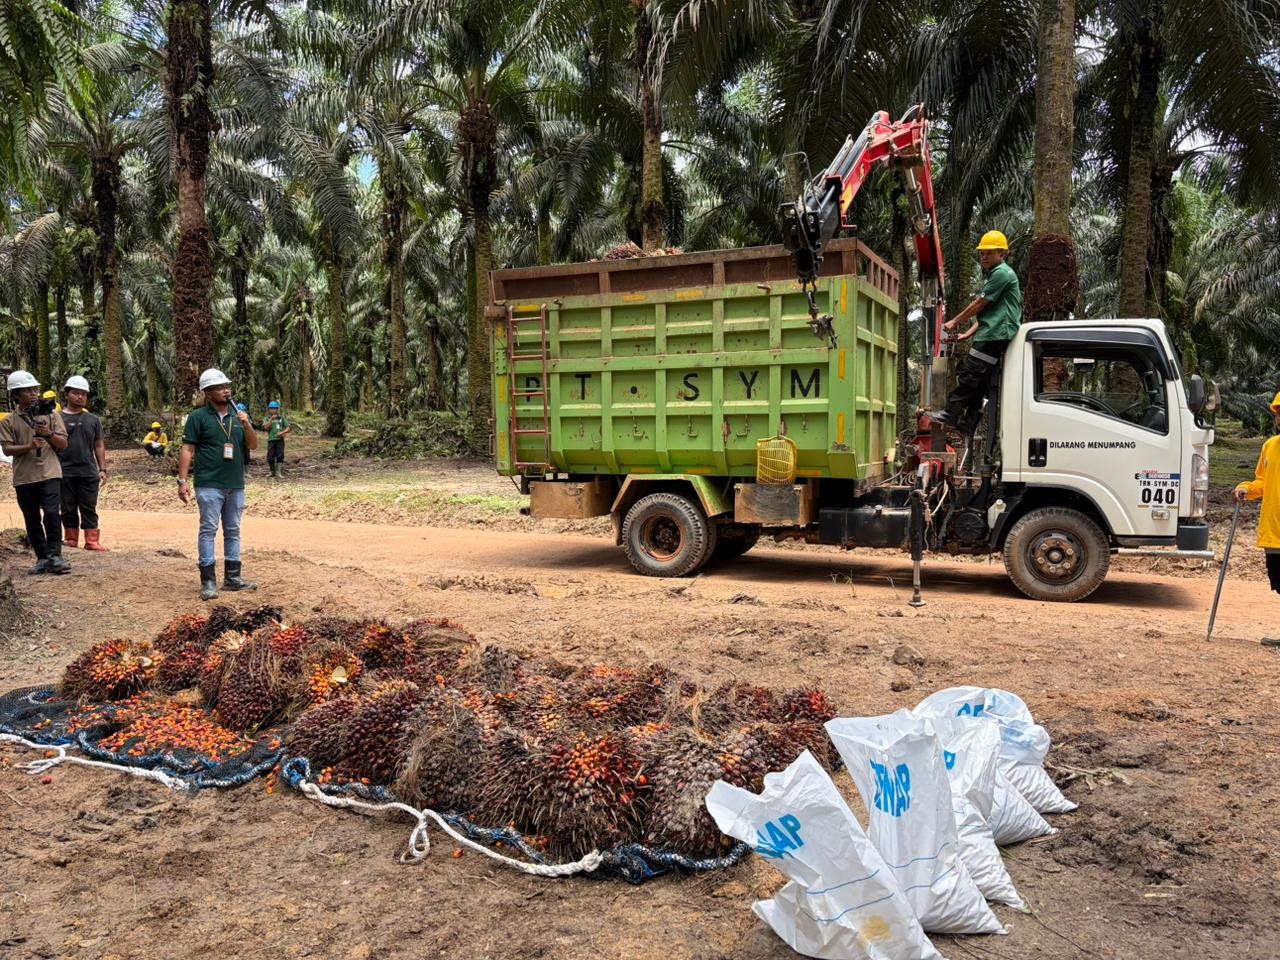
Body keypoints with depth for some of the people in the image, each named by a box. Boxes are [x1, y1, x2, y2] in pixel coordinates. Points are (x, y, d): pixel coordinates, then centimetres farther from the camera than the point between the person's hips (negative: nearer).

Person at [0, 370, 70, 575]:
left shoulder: (51, 415, 6)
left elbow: (63, 444, 4)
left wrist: (49, 433, -14)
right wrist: (30, 446, -19)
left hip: (50, 474, -1)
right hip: (24, 478, 1)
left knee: (52, 514, -14)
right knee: (32, 520, 6)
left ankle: (54, 555, -9)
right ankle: (42, 558, 14)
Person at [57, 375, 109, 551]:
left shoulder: (93, 420, 10)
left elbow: (99, 446, 11)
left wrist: (102, 469, 4)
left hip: (89, 473, 1)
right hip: (65, 473, -1)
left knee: (89, 509, 3)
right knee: (68, 509, 7)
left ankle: (92, 541, 4)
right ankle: (71, 541, 15)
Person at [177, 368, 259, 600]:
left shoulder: (238, 415, 11)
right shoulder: (198, 417, -3)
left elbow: (253, 445, 7)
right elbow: (187, 450, -5)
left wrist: (247, 425, -11)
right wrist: (182, 481, -11)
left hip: (236, 485, 5)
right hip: (209, 485, -5)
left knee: (233, 531, 10)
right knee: (209, 530, -3)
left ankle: (232, 577, 17)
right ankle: (208, 581, -1)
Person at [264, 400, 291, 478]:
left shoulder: (281, 417, 7)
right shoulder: (268, 418, 7)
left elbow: (288, 428, 3)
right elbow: (267, 427, -8)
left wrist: (282, 432, -14)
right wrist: (271, 419, -18)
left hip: (280, 439, -1)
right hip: (271, 440, 1)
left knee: (280, 456, -8)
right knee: (270, 457, 2)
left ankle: (279, 472, -5)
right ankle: (272, 472, 18)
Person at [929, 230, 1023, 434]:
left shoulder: (1002, 273, -6)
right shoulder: (992, 275, 26)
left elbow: (979, 304, -8)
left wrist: (954, 322, 0)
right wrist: (968, 333, 17)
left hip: (996, 335, -10)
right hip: (989, 335, 10)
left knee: (971, 372, -14)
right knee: (979, 381, 7)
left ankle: (951, 412, -15)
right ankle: (969, 423, 7)